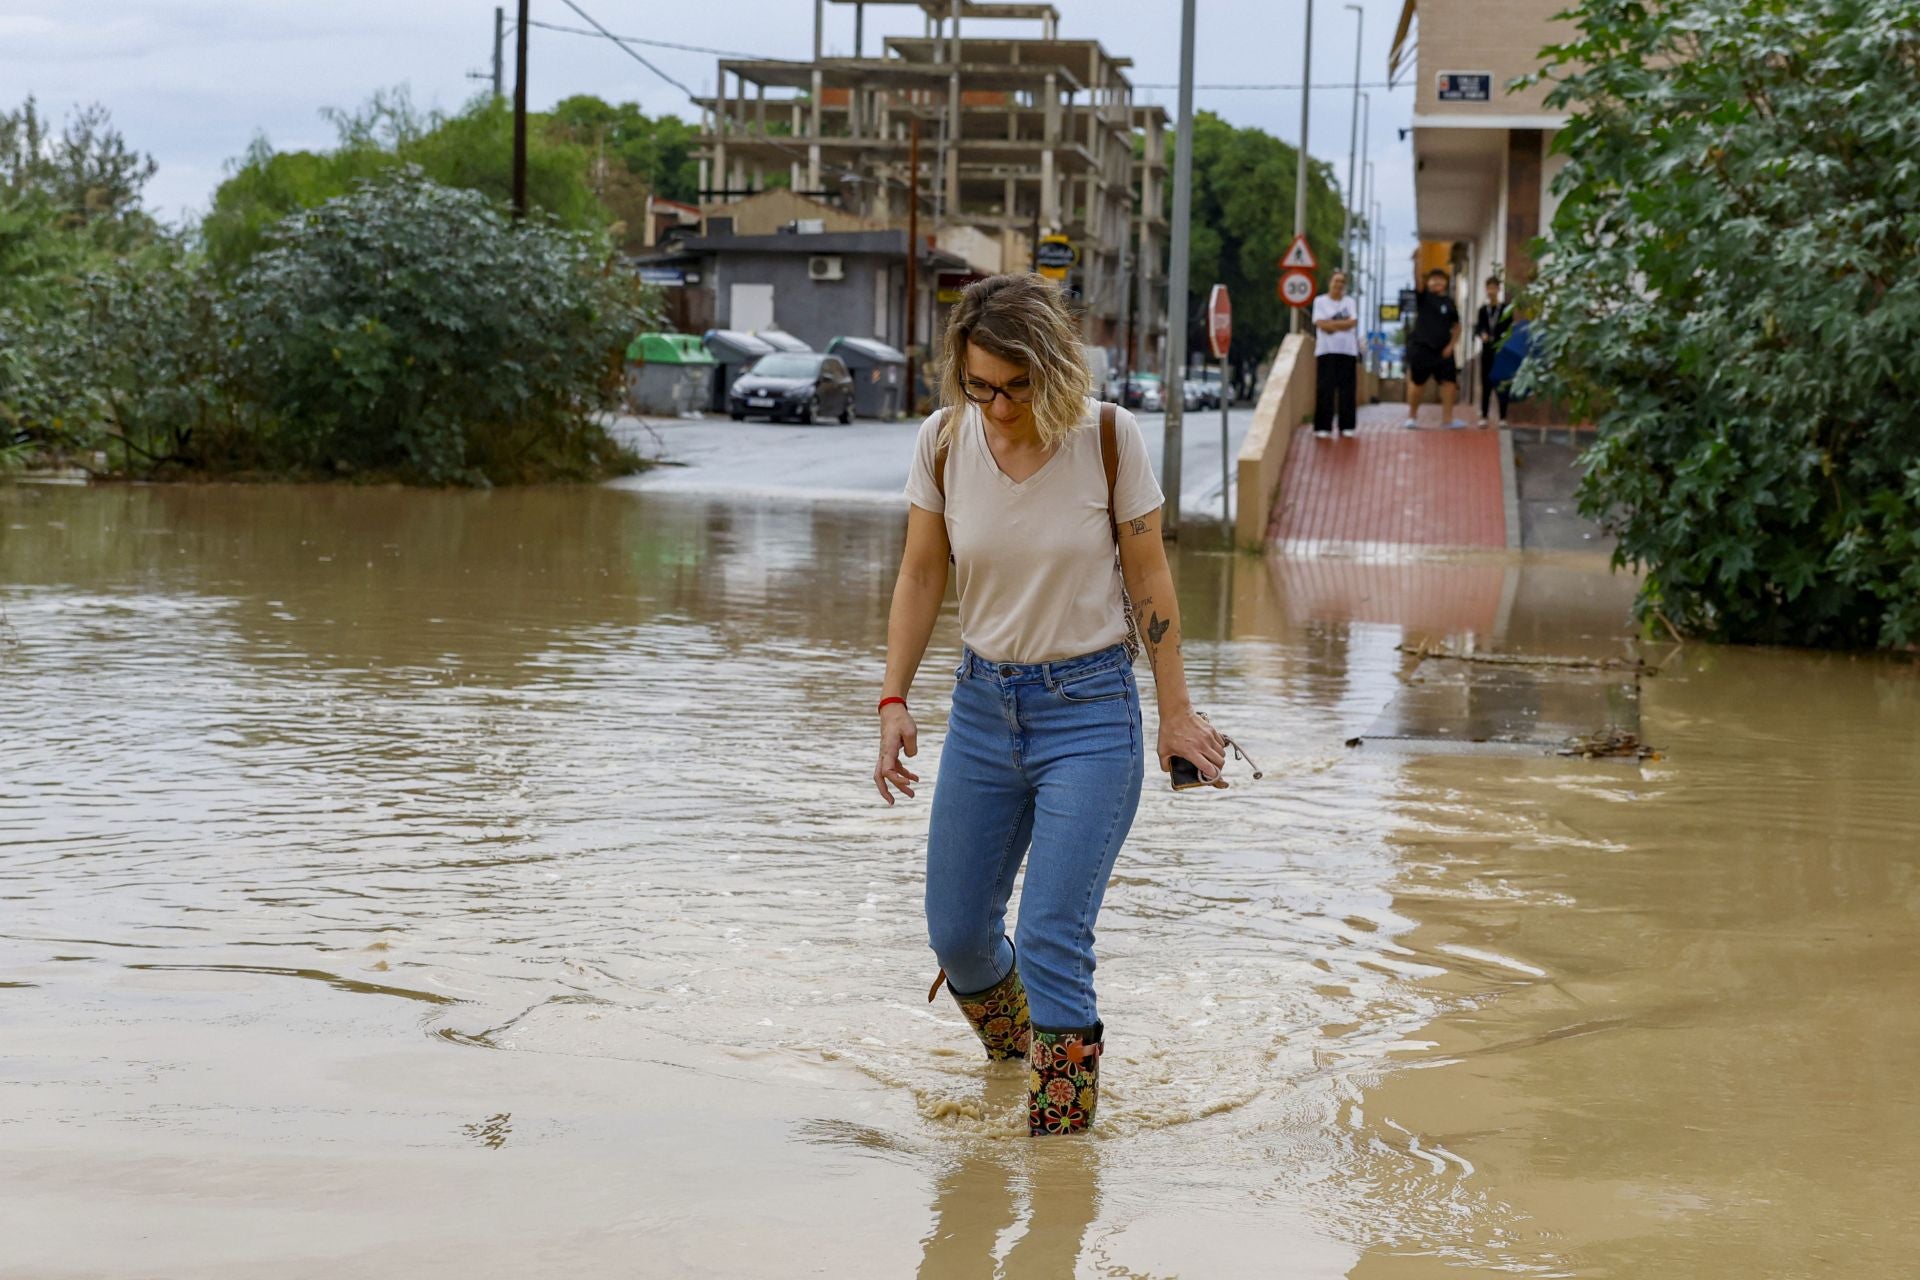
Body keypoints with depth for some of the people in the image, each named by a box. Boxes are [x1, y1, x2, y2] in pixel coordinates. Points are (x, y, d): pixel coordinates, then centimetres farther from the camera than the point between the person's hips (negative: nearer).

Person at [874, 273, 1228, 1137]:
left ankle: (1062, 1142, -3)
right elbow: (920, 577, 4)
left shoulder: (1109, 437, -14)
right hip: (983, 702, 4)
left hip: (1089, 707, -4)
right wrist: (894, 699, -4)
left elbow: (1148, 577, -4)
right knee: (956, 934, 11)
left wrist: (1176, 714, -1)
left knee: (1050, 939, -14)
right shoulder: (944, 440, -6)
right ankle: (1012, 1058, 41)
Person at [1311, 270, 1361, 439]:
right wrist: (1343, 324, -7)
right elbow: (1320, 323, -7)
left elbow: (1353, 322, -2)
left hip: (1347, 350, 3)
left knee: (1347, 388, -1)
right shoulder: (1320, 301, 6)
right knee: (1325, 389, -7)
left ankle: (1346, 426, 5)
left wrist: (1331, 324, -9)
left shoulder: (1349, 302, 14)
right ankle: (1323, 427, -5)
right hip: (1326, 350, -2)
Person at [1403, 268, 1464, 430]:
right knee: (1416, 382, 3)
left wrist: (1451, 345, 2)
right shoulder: (1423, 297, 1)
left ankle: (1447, 417, 5)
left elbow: (1456, 326, 13)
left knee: (1449, 381, -2)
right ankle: (1412, 417, 15)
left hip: (1442, 350, 3)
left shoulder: (1449, 302, 8)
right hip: (1420, 347, -3)